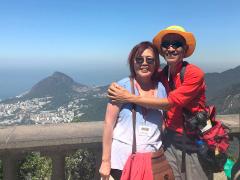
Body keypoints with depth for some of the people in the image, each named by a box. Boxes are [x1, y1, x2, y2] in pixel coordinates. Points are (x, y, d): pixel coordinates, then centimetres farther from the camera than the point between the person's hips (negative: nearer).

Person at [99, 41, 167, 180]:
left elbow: (163, 124, 9)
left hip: (152, 160, 3)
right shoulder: (122, 87, -9)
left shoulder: (161, 89, 2)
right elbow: (109, 123, -9)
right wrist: (106, 161, -10)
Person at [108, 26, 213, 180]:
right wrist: (117, 88, -16)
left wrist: (129, 98, -21)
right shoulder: (161, 75, -1)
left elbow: (168, 103, -22)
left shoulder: (194, 74, -17)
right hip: (171, 141, 4)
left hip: (195, 142, -4)